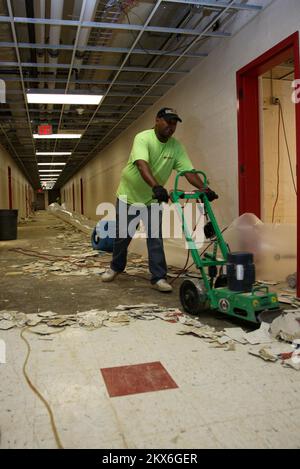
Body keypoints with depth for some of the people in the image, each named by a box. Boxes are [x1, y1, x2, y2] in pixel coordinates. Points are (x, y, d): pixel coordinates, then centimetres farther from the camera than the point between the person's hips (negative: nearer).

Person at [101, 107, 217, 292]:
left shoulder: (176, 146, -7)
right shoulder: (143, 138, -22)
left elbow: (189, 170, -13)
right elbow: (142, 165, -39)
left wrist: (204, 188, -30)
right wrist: (156, 186, -55)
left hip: (153, 199, 3)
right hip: (129, 195, -3)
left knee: (155, 238, -4)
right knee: (123, 235, 11)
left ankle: (159, 277, 3)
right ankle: (116, 267, 33)